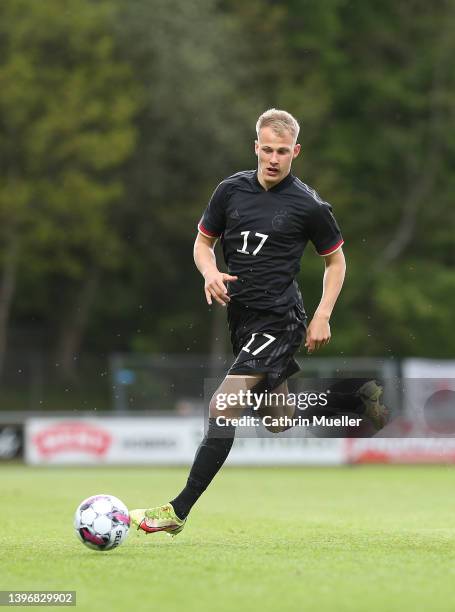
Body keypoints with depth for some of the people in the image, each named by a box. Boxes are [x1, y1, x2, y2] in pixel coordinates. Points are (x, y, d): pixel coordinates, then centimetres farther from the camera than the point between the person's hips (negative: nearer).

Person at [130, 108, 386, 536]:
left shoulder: (308, 205, -8)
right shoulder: (232, 189, 3)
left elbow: (335, 260, 5)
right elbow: (203, 242, 13)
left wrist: (322, 317, -4)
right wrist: (210, 273, -9)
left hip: (277, 320, -7)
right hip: (240, 315, 7)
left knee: (222, 409, -19)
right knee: (277, 418, 20)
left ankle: (179, 511, -16)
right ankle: (356, 395, 43)